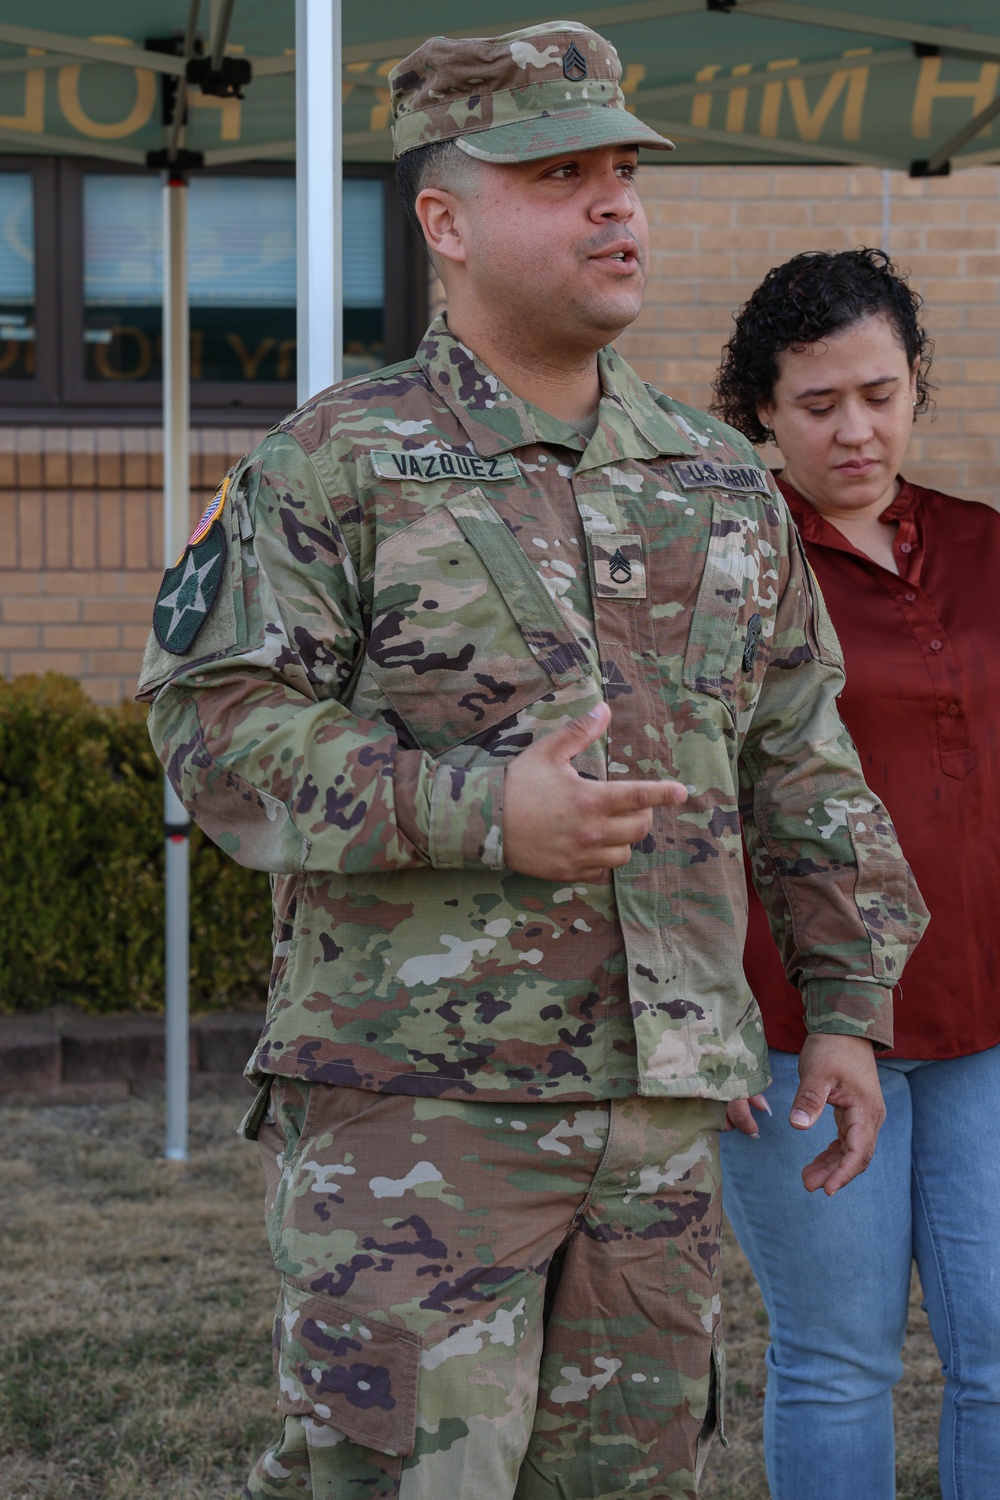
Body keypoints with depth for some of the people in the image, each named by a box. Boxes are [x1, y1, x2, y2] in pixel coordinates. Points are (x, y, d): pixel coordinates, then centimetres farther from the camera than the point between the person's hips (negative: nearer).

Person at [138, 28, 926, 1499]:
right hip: (412, 1103, -5)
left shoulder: (718, 481, 14)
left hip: (661, 1104, 5)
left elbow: (806, 757, 20)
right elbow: (218, 724, -11)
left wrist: (850, 1003, 14)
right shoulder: (335, 464, -2)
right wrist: (482, 812, -21)